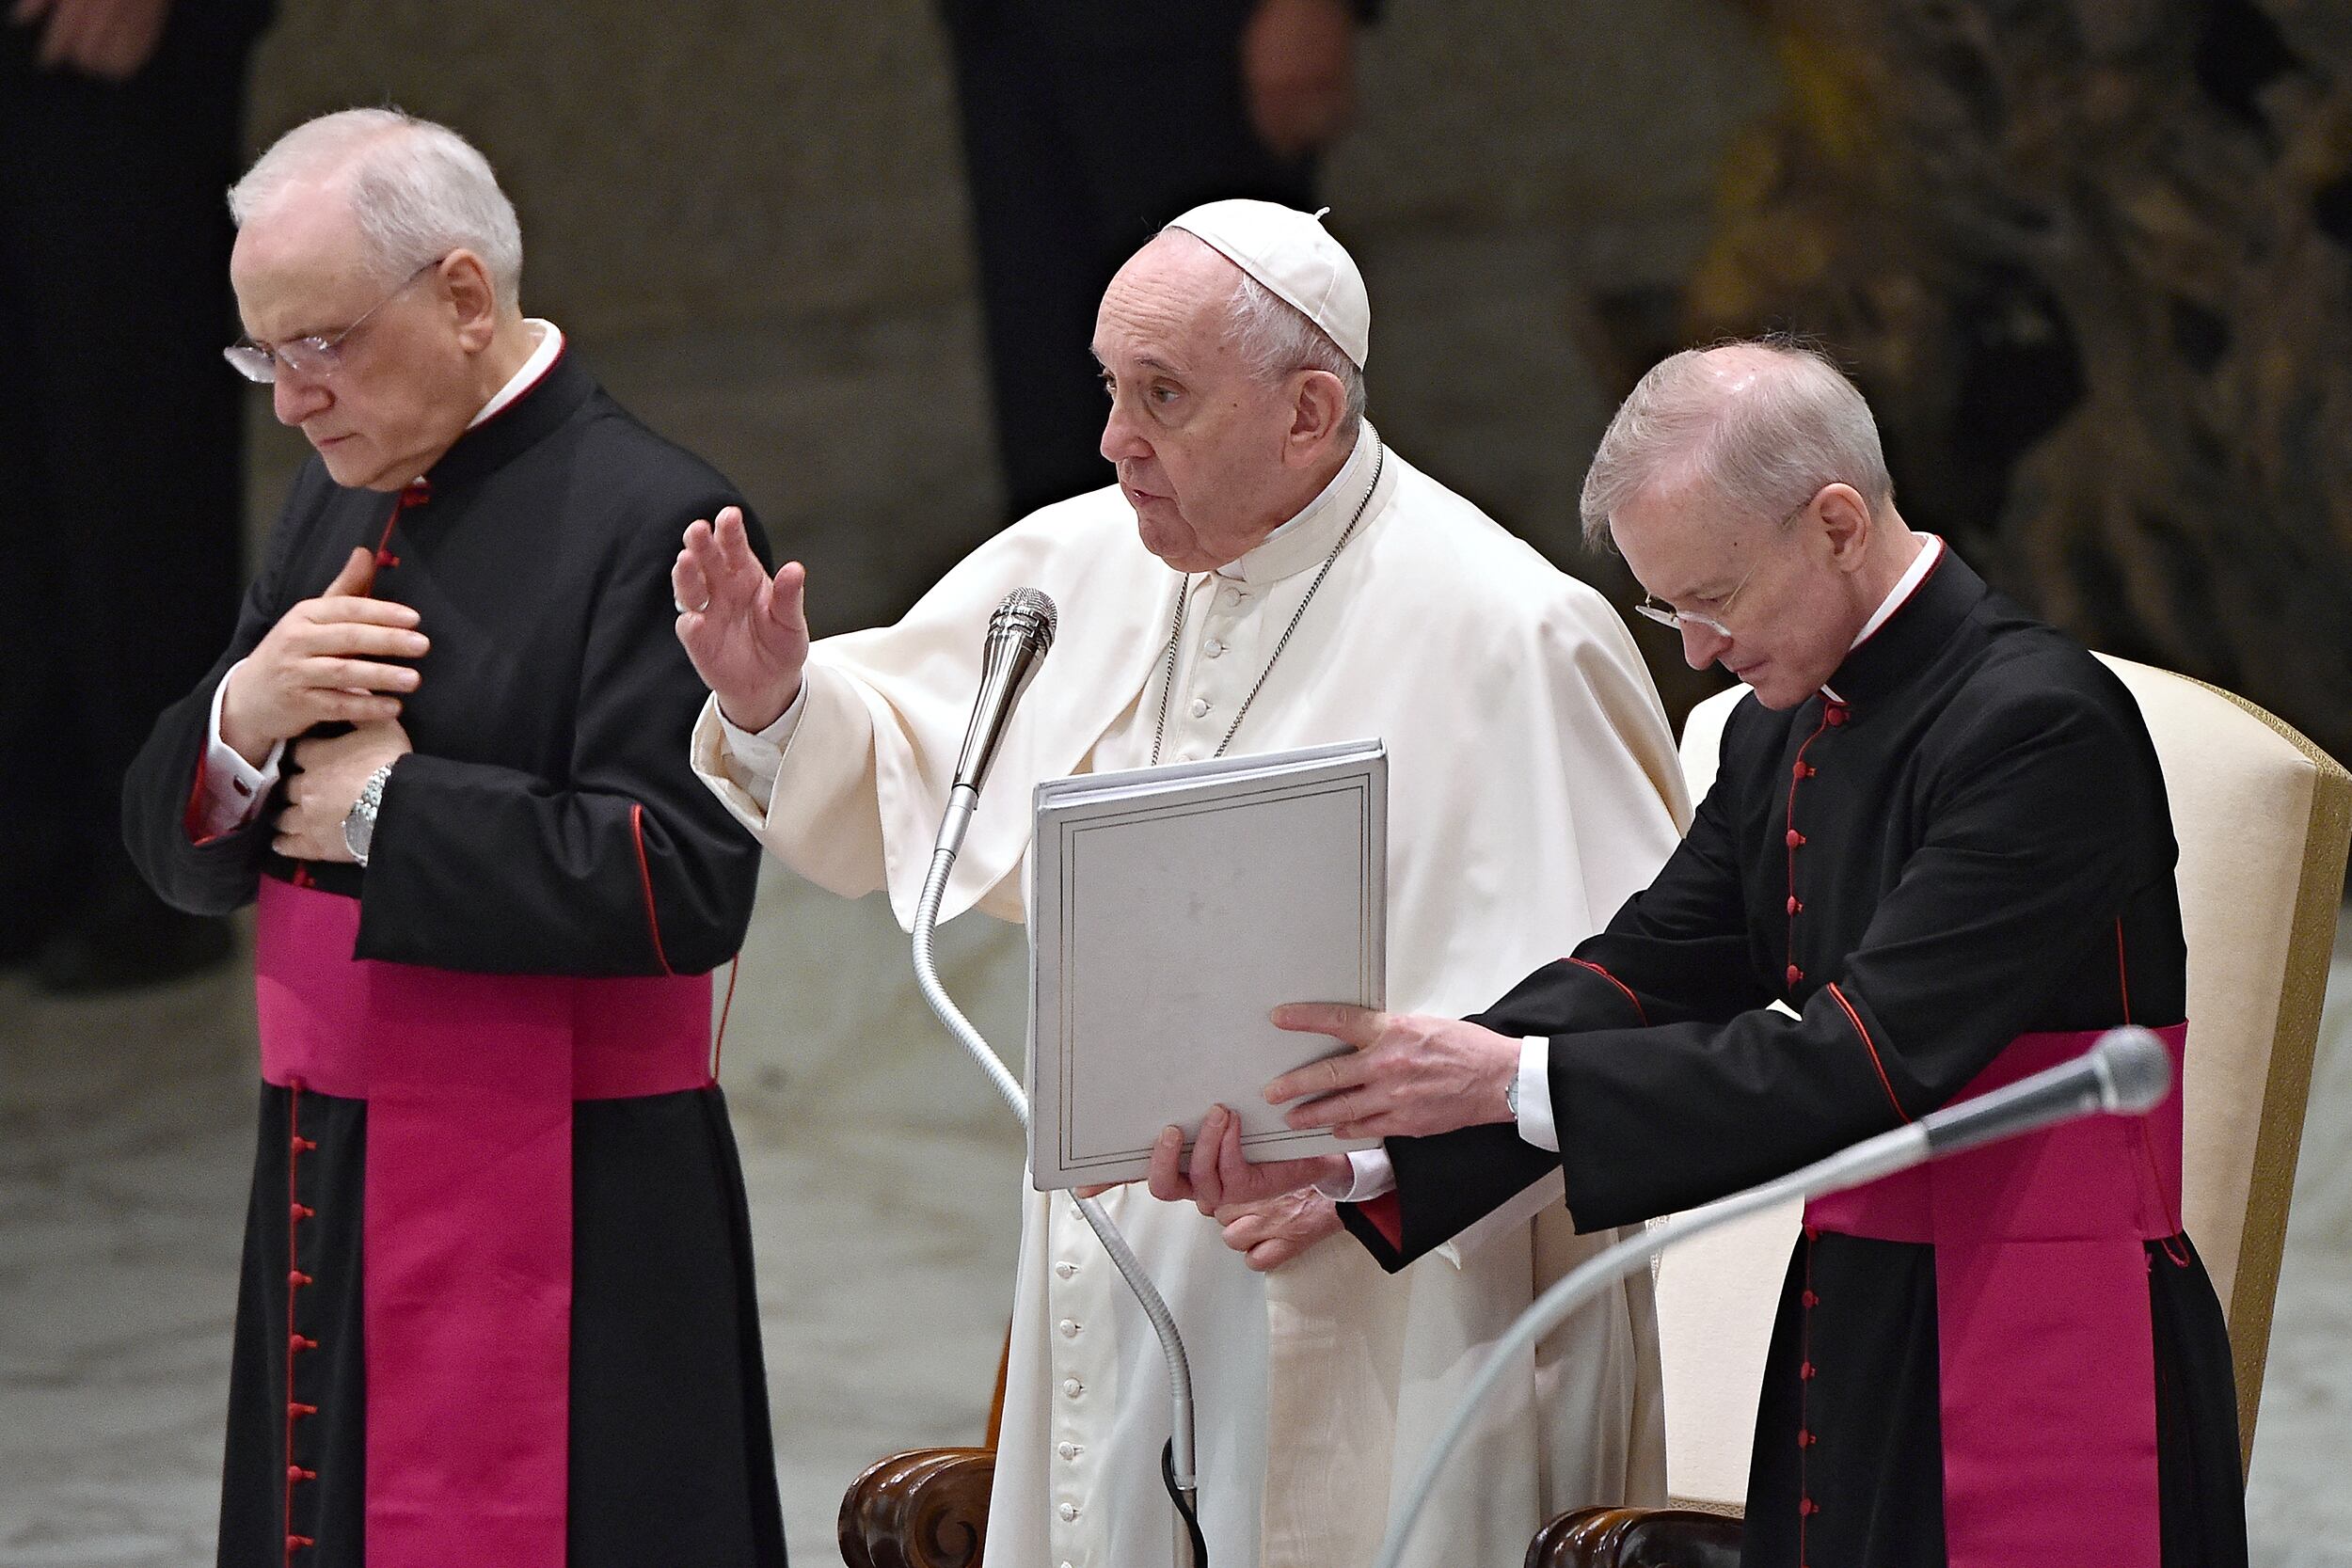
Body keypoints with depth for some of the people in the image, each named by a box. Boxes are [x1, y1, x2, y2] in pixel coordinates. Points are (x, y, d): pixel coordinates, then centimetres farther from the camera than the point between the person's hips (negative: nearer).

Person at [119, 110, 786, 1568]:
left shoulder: (649, 521, -11)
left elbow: (681, 882, -22)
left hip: (556, 1216, -8)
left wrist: (385, 811, -14)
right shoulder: (343, 503, 14)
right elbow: (175, 850, 16)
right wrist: (243, 723, -7)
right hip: (326, 1195, 8)